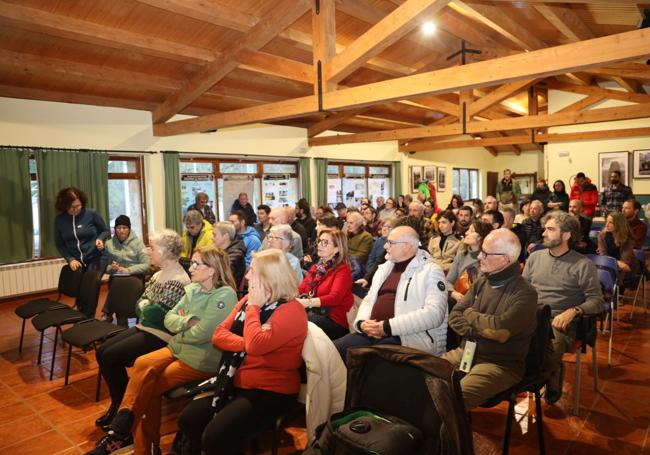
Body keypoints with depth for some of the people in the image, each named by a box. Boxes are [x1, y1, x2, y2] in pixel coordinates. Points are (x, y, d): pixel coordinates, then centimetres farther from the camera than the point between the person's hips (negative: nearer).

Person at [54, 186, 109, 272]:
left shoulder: (91, 214, -8)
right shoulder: (59, 220, -1)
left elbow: (106, 231, 6)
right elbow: (59, 245, 7)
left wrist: (100, 239, -14)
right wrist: (70, 259, -7)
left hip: (96, 260, -2)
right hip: (76, 264, 2)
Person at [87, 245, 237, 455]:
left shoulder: (225, 295, -17)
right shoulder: (193, 289, 8)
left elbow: (202, 333, -22)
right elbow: (169, 318, 6)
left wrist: (179, 327, -5)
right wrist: (188, 322, -13)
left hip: (202, 359, -6)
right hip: (178, 348, 6)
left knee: (150, 386, -14)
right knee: (143, 364, -18)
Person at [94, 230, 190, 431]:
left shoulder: (178, 280, -20)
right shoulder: (159, 274, 11)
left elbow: (155, 314, -23)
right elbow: (140, 303, 12)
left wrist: (146, 308, -2)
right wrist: (147, 308, -10)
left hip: (160, 336, -9)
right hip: (144, 328, 10)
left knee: (111, 356, -14)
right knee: (102, 351, 2)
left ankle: (122, 406, 9)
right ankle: (118, 403, 16)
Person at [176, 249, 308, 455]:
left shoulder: (291, 311, -18)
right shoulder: (249, 299, 8)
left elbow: (256, 346, -29)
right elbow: (218, 335, 3)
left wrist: (254, 306, -17)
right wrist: (244, 343, -16)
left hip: (270, 391, -7)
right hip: (236, 384, 8)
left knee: (215, 436, -22)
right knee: (188, 419, -5)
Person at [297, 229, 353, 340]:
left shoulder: (342, 270, -4)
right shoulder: (316, 267, 18)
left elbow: (334, 298, -21)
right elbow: (301, 289, 10)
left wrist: (307, 302, -35)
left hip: (334, 321, -6)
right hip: (311, 313, 6)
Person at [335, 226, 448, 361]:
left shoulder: (431, 271, -3)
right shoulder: (384, 268, 19)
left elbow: (433, 314, -15)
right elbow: (369, 300, 22)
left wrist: (387, 327, -19)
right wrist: (362, 323, -1)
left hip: (409, 338, -6)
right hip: (372, 333, 7)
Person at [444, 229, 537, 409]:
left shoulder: (525, 293, -13)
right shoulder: (481, 282, 7)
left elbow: (500, 330, -25)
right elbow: (454, 317, 5)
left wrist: (470, 314, -8)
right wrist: (479, 332, -14)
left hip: (501, 364, -6)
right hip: (467, 352, 6)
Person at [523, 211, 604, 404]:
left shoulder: (583, 265, 1)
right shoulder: (535, 257, 15)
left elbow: (597, 301, -3)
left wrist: (573, 311, -21)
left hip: (560, 323, -3)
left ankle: (552, 386, 5)